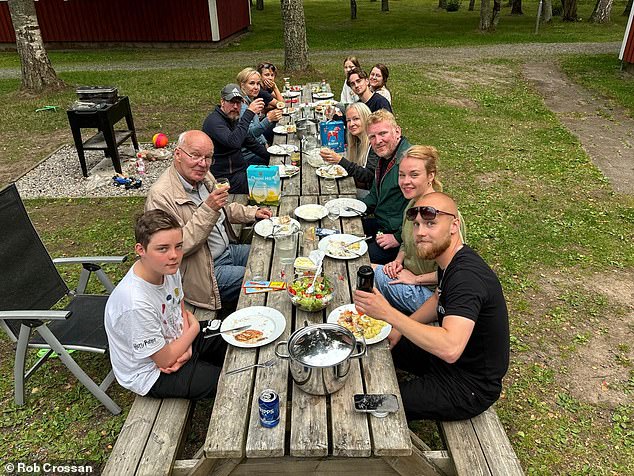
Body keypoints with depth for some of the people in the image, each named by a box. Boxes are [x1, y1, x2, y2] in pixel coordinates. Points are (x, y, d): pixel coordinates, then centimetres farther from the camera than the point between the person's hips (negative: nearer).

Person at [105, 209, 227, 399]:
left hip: (172, 341, 7)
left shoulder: (168, 268, -15)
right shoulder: (136, 304, -38)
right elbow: (165, 360, -24)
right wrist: (193, 330, -9)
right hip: (150, 373, -7)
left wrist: (186, 346, -11)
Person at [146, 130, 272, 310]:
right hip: (206, 269, -9)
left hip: (229, 249, 9)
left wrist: (253, 213, 8)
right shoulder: (161, 195, -23)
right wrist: (208, 209, -33)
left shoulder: (204, 177, 4)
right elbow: (178, 246, -27)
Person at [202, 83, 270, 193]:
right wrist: (249, 113, -34)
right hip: (226, 177, -9)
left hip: (241, 167, 9)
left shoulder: (234, 119, 12)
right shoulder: (213, 121, -18)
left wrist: (271, 158, 13)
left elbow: (250, 142, 22)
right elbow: (234, 142, -36)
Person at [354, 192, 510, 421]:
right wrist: (400, 328, 5)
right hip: (446, 359, 9)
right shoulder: (449, 259, -2)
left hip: (469, 387, -9)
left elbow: (450, 349, -44)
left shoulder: (467, 276, -33)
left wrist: (388, 313, -41)